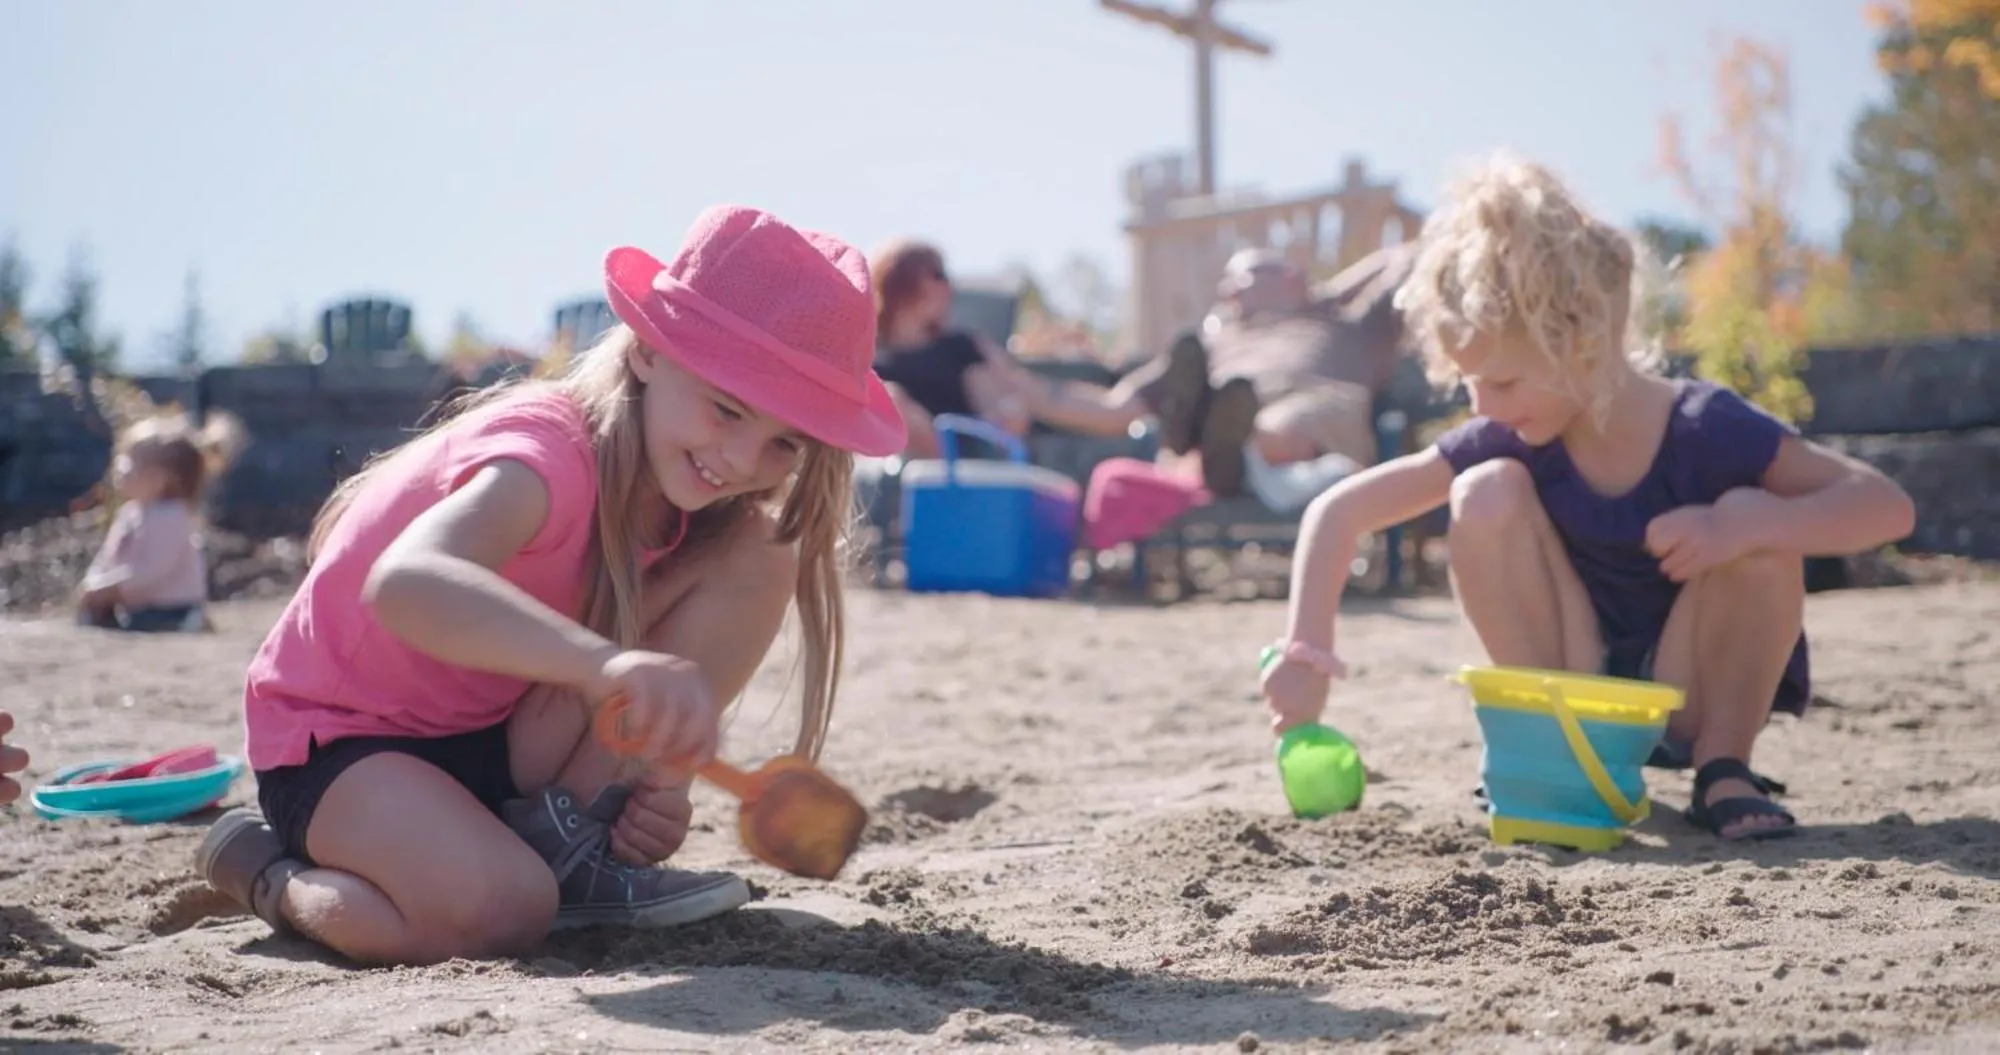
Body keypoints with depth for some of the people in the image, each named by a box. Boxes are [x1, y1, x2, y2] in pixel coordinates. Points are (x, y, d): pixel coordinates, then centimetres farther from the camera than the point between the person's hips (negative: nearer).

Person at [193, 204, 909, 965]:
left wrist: (650, 783, -23)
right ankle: (267, 870, -4)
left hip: (498, 732, 7)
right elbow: (405, 583, -51)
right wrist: (607, 662, -66)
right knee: (495, 910, -37)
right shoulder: (550, 452, -30)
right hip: (339, 735, -6)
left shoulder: (676, 478, -5)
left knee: (757, 555, -10)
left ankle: (564, 845, -7)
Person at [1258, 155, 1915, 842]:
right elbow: (1340, 511, -13)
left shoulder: (1705, 429, -21)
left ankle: (1722, 770, -10)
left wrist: (1745, 525, -41)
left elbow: (1890, 507, -26)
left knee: (1751, 516, -29)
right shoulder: (1509, 443, -13)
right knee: (1486, 493, -20)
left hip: (1693, 695, -2)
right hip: (1581, 692, 2)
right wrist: (1306, 649, -24)